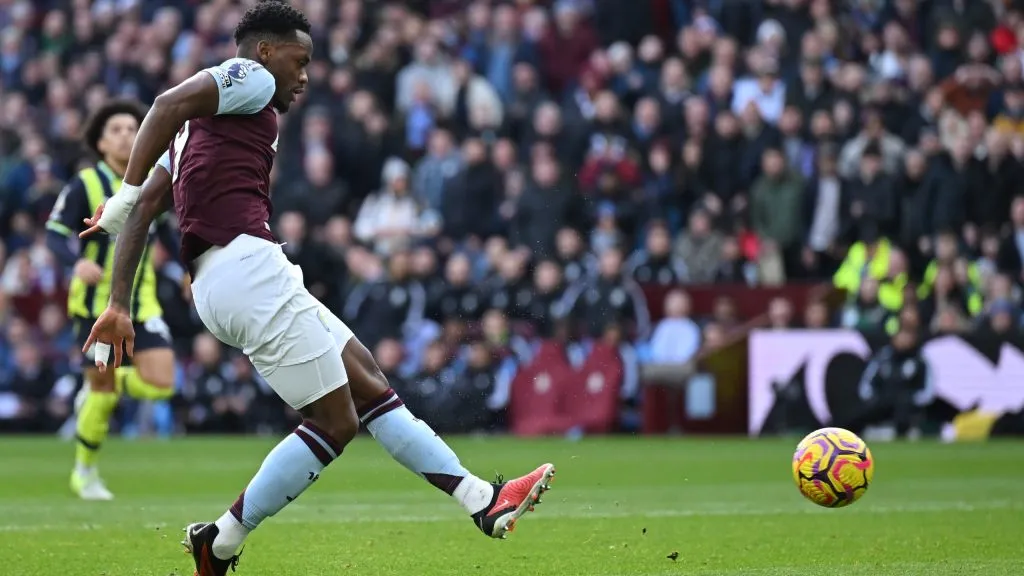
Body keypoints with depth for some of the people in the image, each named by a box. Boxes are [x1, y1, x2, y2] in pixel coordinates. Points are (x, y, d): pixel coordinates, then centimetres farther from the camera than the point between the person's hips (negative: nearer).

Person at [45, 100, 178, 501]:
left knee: (160, 383, -11)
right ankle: (84, 471, 20)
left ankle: (106, 384, 21)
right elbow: (55, 234, -11)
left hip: (141, 303, 4)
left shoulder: (155, 182, 4)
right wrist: (77, 262, -31)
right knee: (103, 391, -2)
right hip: (96, 303, -4)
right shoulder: (84, 186, -9)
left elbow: (167, 233, 18)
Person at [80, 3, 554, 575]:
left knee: (370, 385, 11)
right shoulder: (251, 79, 1)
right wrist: (126, 194, -19)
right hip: (247, 266, -10)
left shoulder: (202, 124, 27)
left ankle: (484, 502, 11)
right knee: (335, 422, -4)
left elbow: (143, 209, 21)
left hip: (215, 284, 10)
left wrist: (119, 305, 18)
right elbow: (169, 104, -18)